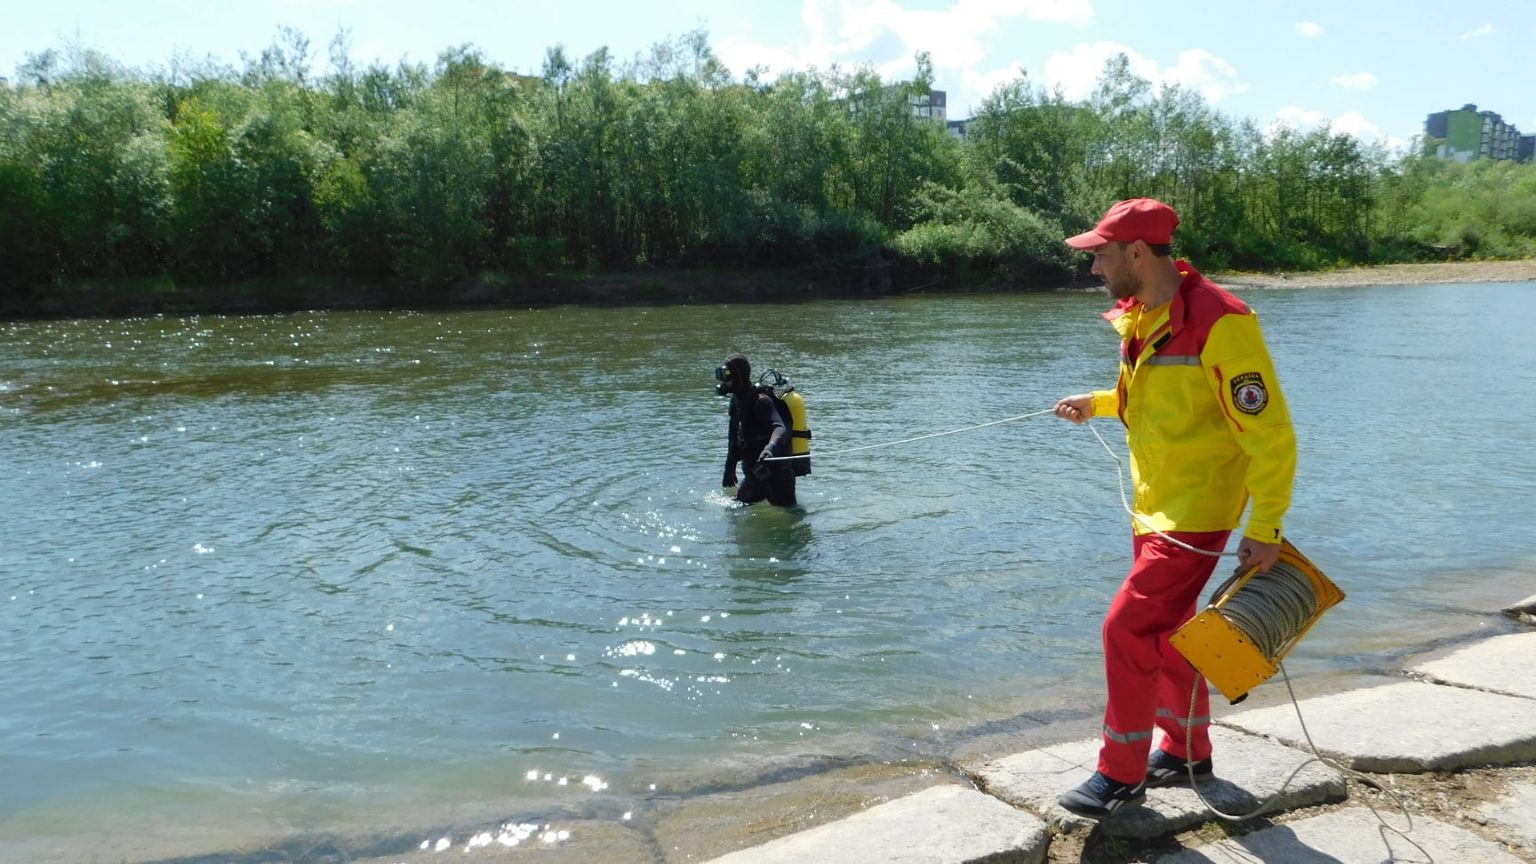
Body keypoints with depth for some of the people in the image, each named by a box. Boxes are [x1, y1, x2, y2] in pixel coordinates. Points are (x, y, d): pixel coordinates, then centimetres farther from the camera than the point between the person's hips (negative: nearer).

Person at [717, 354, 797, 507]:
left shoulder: (761, 401, -20)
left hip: (776, 473, -9)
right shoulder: (737, 401, 8)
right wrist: (729, 470, 18)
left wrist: (770, 449, -56)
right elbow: (734, 438, 18)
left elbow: (781, 429, -37)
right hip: (756, 475, 9)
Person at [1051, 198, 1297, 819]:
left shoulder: (1218, 322, -23)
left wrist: (1265, 528, -20)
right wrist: (1096, 403, 10)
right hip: (1153, 508, 9)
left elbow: (1270, 432, -21)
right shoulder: (1140, 318, 4)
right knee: (1165, 629, 19)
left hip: (1195, 516, -9)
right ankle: (1189, 751, 37)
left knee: (1129, 629, -9)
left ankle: (1122, 774, 7)